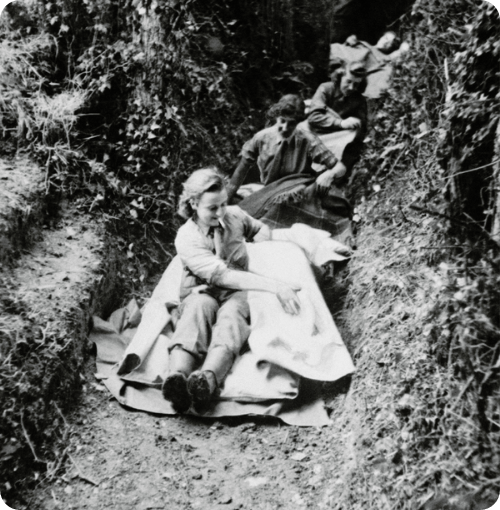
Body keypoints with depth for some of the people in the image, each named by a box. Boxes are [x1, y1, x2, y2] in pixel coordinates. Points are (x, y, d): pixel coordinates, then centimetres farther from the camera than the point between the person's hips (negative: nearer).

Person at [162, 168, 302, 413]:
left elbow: (261, 229, 29)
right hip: (203, 291, -2)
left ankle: (207, 379, -65)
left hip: (239, 292, 2)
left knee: (231, 314, -35)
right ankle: (177, 376, -64)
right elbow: (222, 275, -25)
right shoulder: (187, 238, -11)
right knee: (200, 307, -39)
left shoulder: (235, 215, 5)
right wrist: (274, 285, -35)